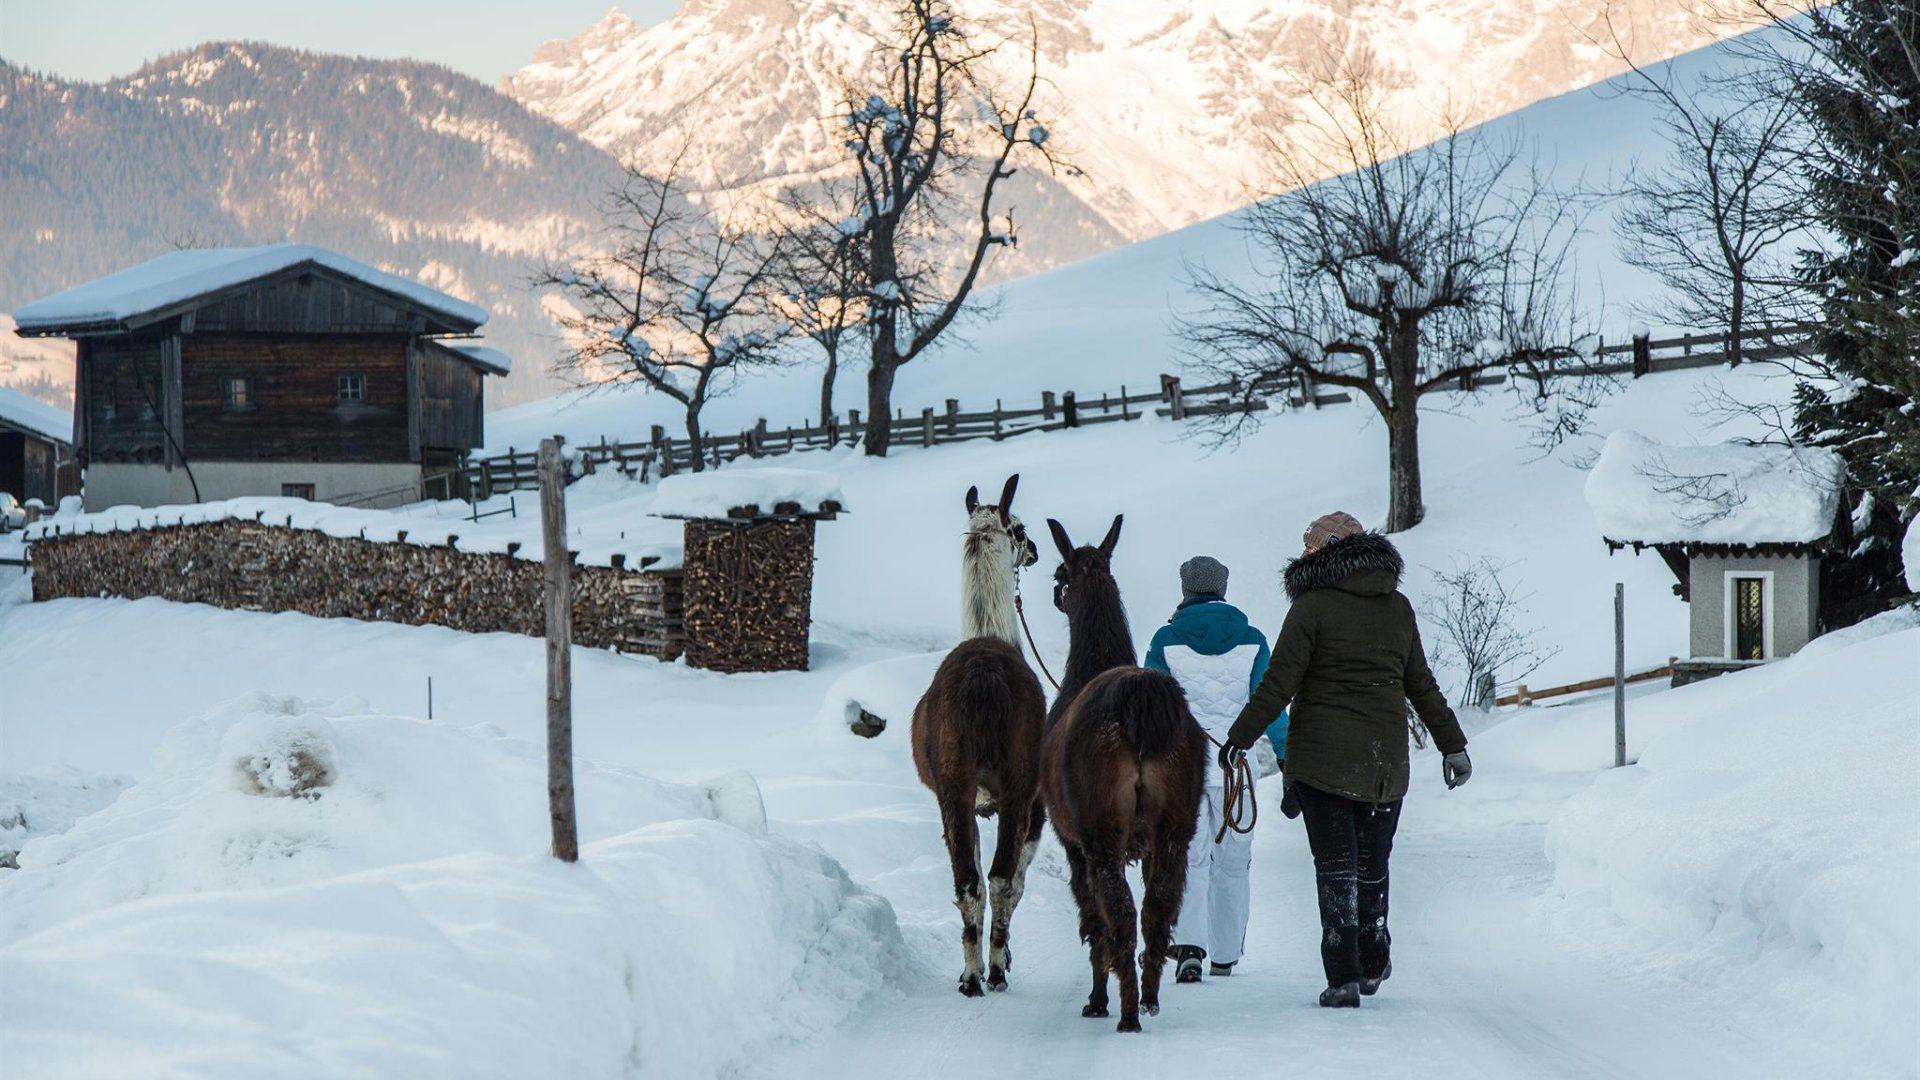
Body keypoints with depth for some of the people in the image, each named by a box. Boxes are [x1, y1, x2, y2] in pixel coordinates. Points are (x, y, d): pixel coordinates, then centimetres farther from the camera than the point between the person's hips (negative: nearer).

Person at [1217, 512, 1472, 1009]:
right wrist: (1453, 745, 21)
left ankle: (1344, 976, -7)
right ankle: (1373, 965, 27)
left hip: (1321, 759, -4)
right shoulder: (1398, 609, 8)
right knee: (1372, 864, 17)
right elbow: (1422, 687, 13)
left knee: (1336, 866, -1)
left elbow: (1277, 686, -10)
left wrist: (1239, 739, -4)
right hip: (1386, 762, 4)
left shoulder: (1312, 608, -7)